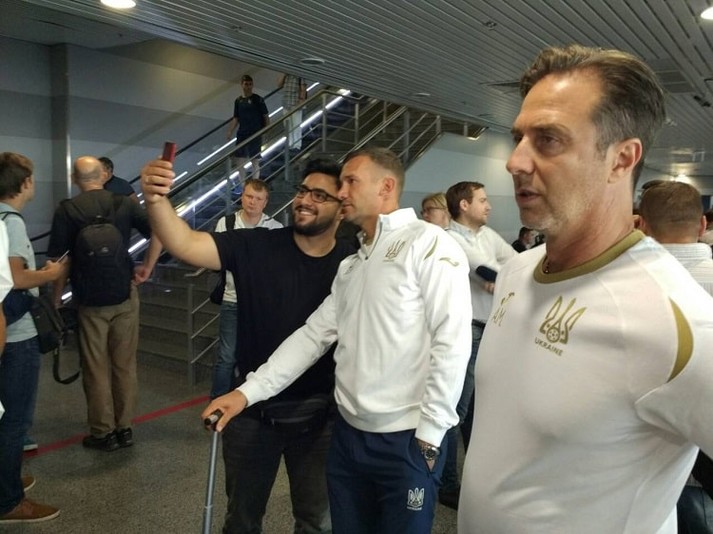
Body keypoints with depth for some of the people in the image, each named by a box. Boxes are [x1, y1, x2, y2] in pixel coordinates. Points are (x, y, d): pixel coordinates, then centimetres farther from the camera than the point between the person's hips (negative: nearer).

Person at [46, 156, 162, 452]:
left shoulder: (66, 210, -4)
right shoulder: (124, 203, 1)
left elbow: (59, 261, -6)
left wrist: (56, 300, 3)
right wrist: (147, 268, 2)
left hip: (89, 300, -2)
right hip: (125, 295, 2)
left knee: (96, 368, 8)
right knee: (125, 364, 11)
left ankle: (103, 433, 17)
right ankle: (125, 428, 19)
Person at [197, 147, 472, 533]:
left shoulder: (427, 244, -10)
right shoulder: (350, 265, 14)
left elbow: (452, 344, -16)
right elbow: (312, 335, 11)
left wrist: (428, 437, -15)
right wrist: (248, 391, 3)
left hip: (406, 442, -7)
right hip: (348, 435, 7)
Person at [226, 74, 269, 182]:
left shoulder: (258, 99, -5)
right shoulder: (238, 101, 8)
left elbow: (266, 116, -4)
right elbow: (236, 119, 13)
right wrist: (230, 132, 3)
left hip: (255, 135, -5)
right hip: (241, 134, 5)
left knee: (255, 161, 1)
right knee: (239, 160, 8)